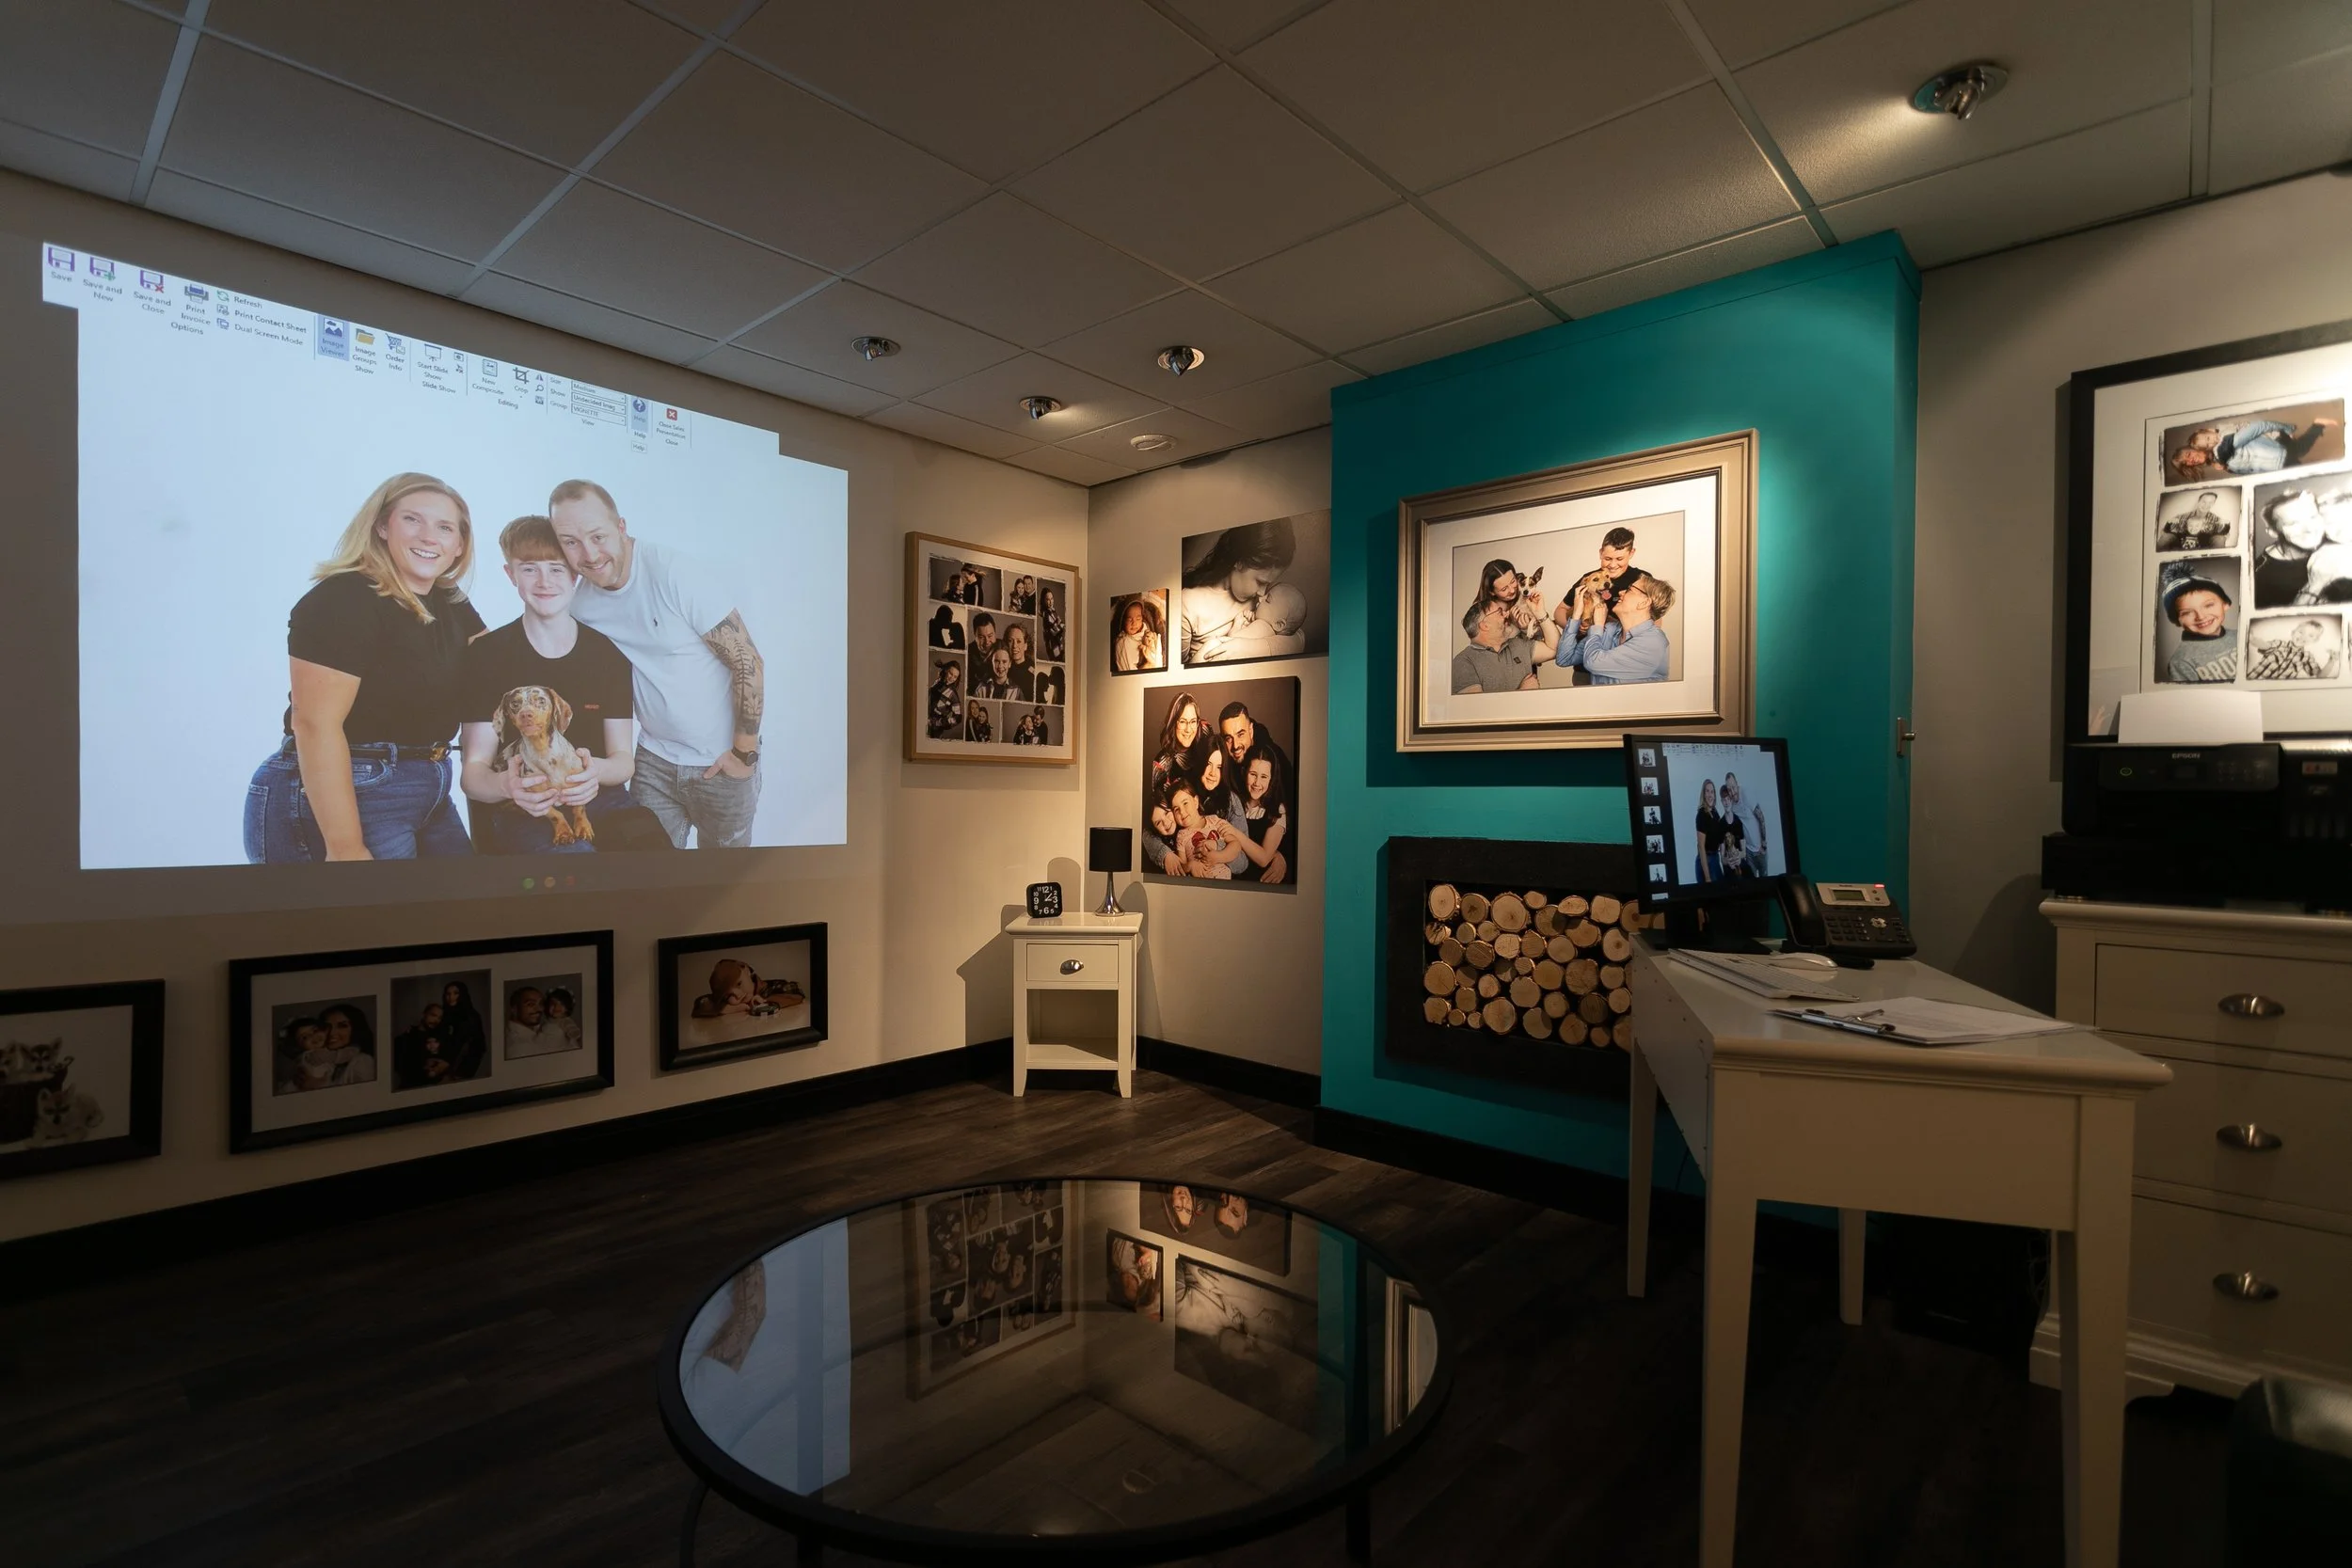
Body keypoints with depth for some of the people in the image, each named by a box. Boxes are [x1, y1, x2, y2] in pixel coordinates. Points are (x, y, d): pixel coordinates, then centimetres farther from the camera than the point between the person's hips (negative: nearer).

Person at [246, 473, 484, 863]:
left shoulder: (453, 605, 9)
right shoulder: (341, 601, -15)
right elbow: (316, 724, -22)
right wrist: (346, 849, -26)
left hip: (430, 798, 8)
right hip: (339, 803, -8)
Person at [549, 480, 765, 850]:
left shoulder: (675, 573, -19)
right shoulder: (581, 603, -2)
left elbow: (748, 664, -18)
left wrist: (744, 752, -13)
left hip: (723, 763, -4)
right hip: (654, 762, 4)